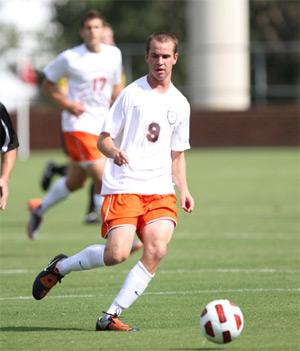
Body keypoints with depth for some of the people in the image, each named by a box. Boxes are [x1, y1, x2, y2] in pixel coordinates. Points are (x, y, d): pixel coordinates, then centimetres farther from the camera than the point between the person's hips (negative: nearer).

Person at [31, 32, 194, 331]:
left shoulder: (180, 104, 15)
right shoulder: (132, 94, 1)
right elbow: (103, 140, 2)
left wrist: (183, 190, 9)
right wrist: (114, 152, -21)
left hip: (160, 190, 4)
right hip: (123, 186, -4)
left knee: (157, 249, -20)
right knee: (117, 254, -19)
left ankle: (111, 317, -11)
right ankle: (60, 267, 11)